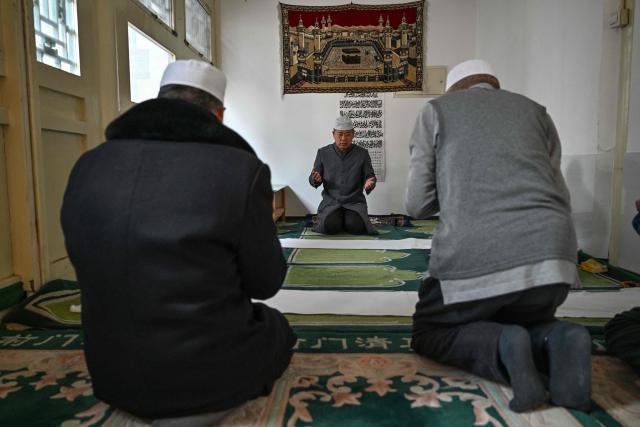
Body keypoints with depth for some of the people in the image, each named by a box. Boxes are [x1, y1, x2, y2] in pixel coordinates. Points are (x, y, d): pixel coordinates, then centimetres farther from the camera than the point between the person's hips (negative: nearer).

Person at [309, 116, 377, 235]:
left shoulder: (362, 153, 4)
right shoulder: (323, 153, 5)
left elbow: (370, 176, 9)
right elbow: (312, 180, 7)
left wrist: (369, 183, -17)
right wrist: (316, 179, -19)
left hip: (355, 202, 0)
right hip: (331, 202, 0)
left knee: (355, 226, -27)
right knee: (330, 226, -27)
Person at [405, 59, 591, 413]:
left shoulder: (435, 110, 15)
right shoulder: (535, 110, 25)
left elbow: (417, 204, 9)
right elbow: (560, 195, 21)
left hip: (474, 255, -4)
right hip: (553, 254, 5)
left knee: (429, 333, 21)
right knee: (524, 325, 33)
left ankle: (502, 348, -7)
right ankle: (555, 340, -1)